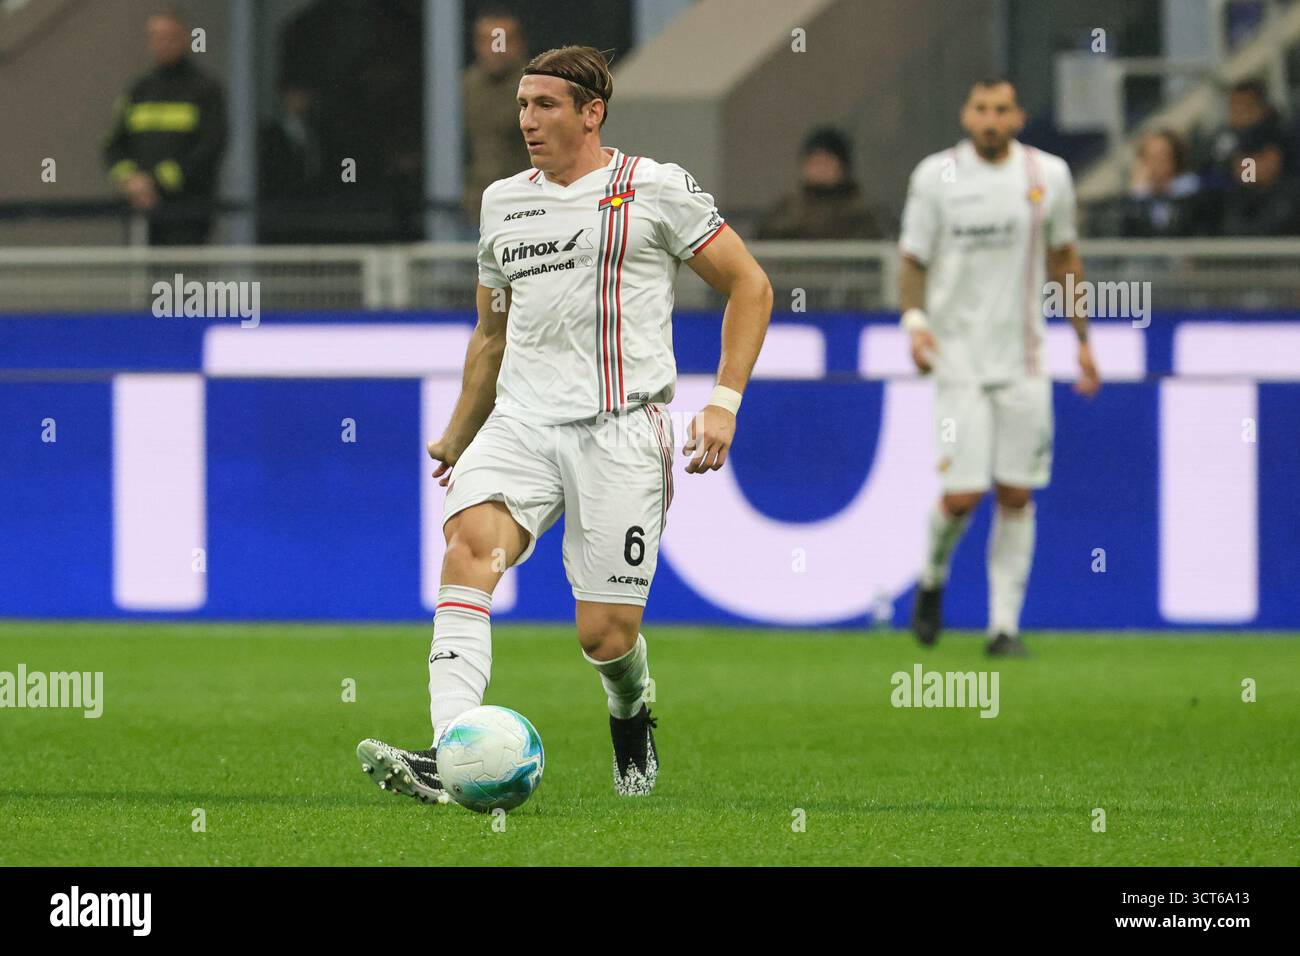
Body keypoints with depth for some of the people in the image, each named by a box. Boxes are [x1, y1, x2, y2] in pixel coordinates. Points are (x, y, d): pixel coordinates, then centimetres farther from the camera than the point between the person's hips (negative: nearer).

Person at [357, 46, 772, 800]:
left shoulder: (657, 189, 1)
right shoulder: (504, 202, 17)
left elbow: (750, 286, 4)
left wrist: (724, 403, -6)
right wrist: (456, 439, 32)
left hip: (620, 429, -4)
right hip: (522, 419, 4)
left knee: (605, 635, -6)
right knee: (470, 540, -27)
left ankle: (632, 714, 33)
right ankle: (449, 757, -40)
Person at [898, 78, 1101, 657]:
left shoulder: (1048, 175, 4)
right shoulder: (936, 176, -2)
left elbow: (1063, 258, 16)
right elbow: (913, 260, 3)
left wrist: (1082, 338, 15)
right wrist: (915, 320, -14)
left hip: (1024, 359, 2)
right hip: (959, 356, -2)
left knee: (1017, 496, 0)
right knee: (962, 495, -9)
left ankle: (1004, 625, 7)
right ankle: (932, 579, 22)